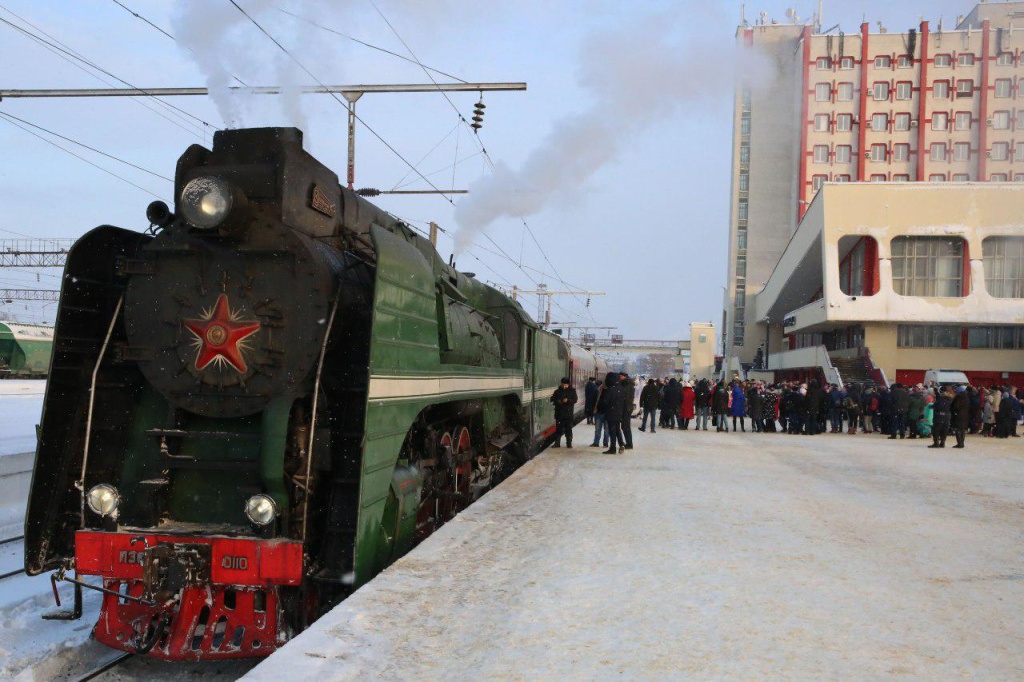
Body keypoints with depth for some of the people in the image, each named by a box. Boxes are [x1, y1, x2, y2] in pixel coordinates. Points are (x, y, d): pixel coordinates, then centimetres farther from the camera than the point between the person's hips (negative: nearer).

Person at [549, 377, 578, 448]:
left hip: (569, 414, -1)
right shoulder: (557, 391, 6)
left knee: (568, 429, 3)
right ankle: (557, 443, 11)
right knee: (558, 429, 4)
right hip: (559, 413, 1)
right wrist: (558, 401, -14)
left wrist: (568, 400, -22)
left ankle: (569, 443, 11)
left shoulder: (572, 391, 2)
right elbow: (552, 399, 6)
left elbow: (575, 400, -6)